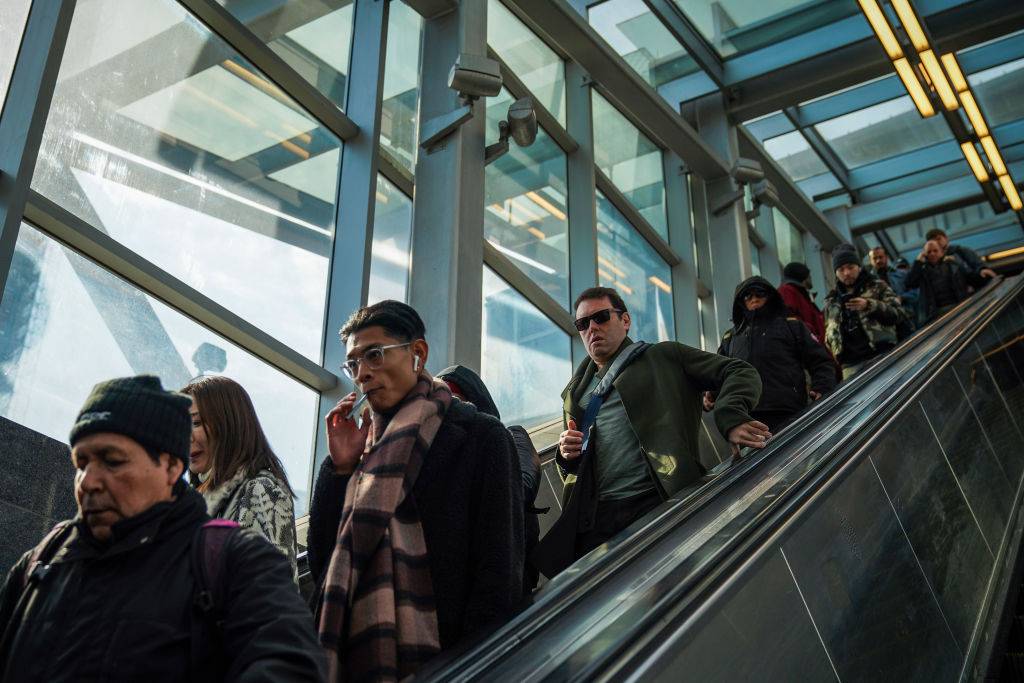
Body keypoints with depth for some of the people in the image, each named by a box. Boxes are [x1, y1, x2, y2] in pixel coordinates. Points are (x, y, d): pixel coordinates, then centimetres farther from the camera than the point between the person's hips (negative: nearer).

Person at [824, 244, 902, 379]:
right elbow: (829, 332, 27)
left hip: (881, 356, -3)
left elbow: (897, 313, -1)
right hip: (851, 365, 3)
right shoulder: (832, 300, 21)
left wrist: (870, 305, -14)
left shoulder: (878, 287, 10)